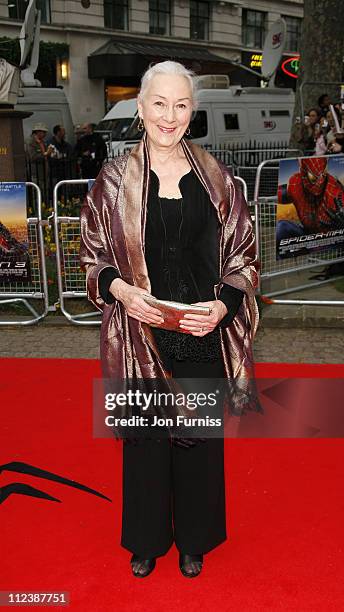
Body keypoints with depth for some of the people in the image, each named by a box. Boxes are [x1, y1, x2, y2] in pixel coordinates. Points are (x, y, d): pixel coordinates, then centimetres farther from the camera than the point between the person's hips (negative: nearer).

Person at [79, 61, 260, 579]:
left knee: (199, 435, 13)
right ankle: (147, 539, 37)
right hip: (140, 334, -1)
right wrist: (118, 288, -15)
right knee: (146, 436, 12)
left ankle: (193, 539, 37)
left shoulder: (214, 177, 2)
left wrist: (223, 305, -12)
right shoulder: (114, 179, -1)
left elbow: (242, 252, 4)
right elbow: (93, 255, 5)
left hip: (203, 333, 1)